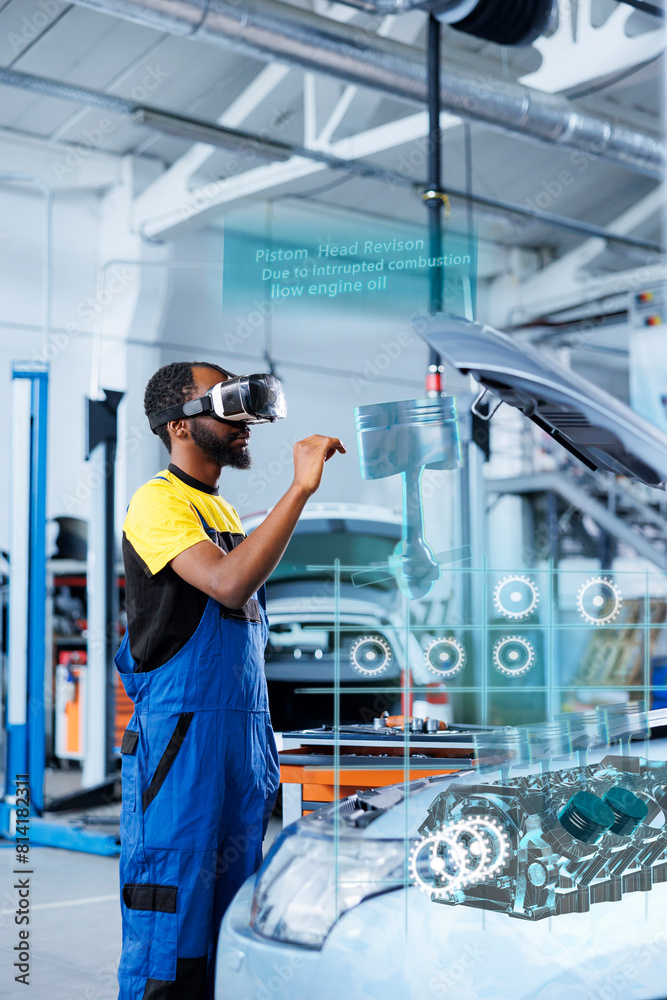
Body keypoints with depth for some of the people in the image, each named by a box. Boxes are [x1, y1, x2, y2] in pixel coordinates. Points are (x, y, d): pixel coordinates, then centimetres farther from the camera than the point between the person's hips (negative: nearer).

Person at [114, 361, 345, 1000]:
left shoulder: (222, 511, 21)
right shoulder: (159, 501, -7)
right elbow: (229, 584, -25)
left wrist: (261, 749, 19)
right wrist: (300, 489, -25)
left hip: (244, 734, 9)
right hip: (180, 736, -8)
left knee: (229, 926, 11)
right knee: (167, 945, -5)